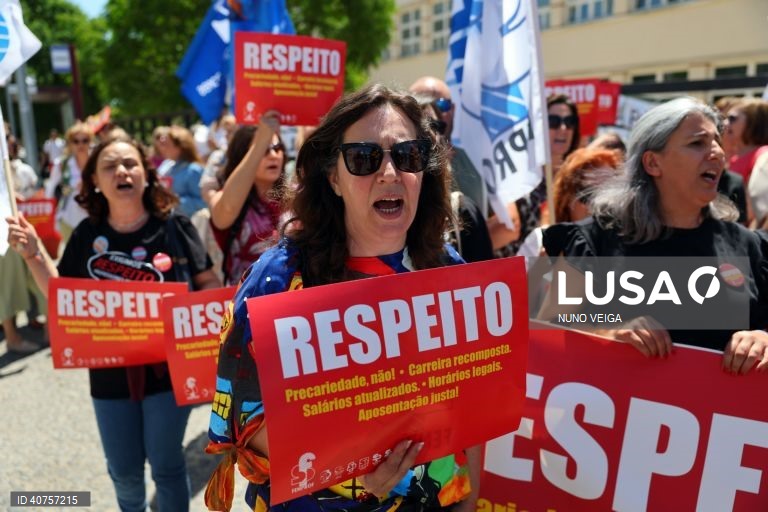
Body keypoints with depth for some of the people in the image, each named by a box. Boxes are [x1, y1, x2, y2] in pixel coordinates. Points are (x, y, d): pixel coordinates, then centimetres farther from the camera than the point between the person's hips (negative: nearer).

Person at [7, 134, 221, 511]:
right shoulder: (87, 235, -1)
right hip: (110, 370, 3)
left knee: (166, 463, 13)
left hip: (168, 365, -3)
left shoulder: (175, 226, -9)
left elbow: (209, 283, -3)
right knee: (124, 470, 18)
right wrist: (34, 255, -6)